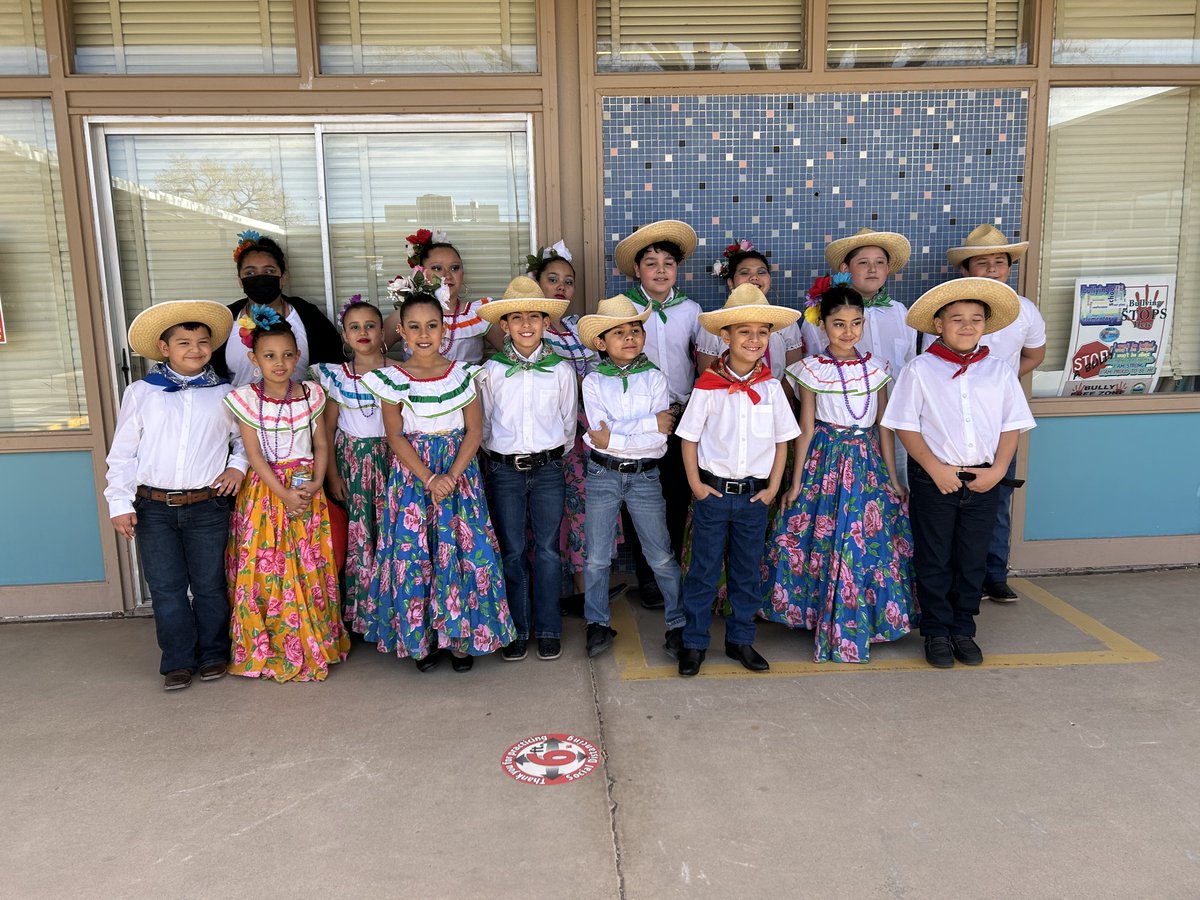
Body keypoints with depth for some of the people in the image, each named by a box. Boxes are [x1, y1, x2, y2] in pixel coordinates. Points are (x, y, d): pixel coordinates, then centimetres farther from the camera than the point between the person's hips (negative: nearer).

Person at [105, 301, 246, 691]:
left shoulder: (224, 394, 3)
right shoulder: (141, 393, 1)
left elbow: (244, 438, 15)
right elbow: (122, 451, 3)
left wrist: (238, 465, -4)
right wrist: (120, 502, -2)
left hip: (207, 507, 0)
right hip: (153, 508, 0)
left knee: (210, 586, 9)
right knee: (166, 589, 6)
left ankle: (213, 654, 25)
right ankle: (178, 662, 18)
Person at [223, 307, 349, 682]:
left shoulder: (311, 394, 3)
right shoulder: (246, 398, -3)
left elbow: (321, 445, 5)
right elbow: (254, 454, -8)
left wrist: (315, 484, -11)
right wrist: (284, 493, -16)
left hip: (306, 489, 2)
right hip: (265, 491, -2)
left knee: (310, 568, 5)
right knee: (265, 568, 0)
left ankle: (314, 645, 18)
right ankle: (269, 648, 14)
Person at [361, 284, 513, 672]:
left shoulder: (463, 374, 0)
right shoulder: (393, 379, -1)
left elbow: (474, 430, -2)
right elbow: (396, 437, -5)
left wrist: (452, 476, -14)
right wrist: (429, 479, -15)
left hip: (458, 470, 0)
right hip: (411, 473, 0)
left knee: (462, 549, -2)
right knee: (412, 552, 0)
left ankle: (462, 635, 14)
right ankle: (420, 638, 16)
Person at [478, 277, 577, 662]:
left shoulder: (561, 369, 0)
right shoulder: (491, 370, 0)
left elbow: (569, 422, 9)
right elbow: (483, 424, 6)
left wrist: (553, 455, 9)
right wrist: (500, 456, 7)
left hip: (548, 470, 0)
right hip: (504, 471, 0)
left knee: (547, 550, 4)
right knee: (512, 552, 6)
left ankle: (548, 630, 18)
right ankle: (516, 630, 19)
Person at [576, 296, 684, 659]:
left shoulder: (655, 378, -2)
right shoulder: (594, 381, -2)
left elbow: (659, 439, -12)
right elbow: (599, 431, -16)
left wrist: (615, 438, -18)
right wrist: (650, 423, -18)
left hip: (645, 476, 0)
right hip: (602, 475, 1)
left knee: (661, 557, 6)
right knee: (597, 557, 10)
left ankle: (678, 623, 21)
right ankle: (598, 623, 26)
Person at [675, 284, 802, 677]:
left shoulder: (771, 387, 1)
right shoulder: (708, 385, -7)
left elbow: (782, 440, 7)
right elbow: (689, 438, -2)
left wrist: (773, 487, 1)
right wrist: (696, 485, -7)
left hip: (755, 495, 3)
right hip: (713, 492, -3)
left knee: (748, 572, 13)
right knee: (703, 570, 6)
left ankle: (740, 639, 28)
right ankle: (694, 642, 18)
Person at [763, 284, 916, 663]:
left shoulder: (875, 370, 5)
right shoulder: (812, 370, -3)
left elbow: (885, 427, 8)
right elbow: (805, 428, -1)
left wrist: (893, 479, 7)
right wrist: (796, 483, -2)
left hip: (867, 461, 3)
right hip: (825, 460, -3)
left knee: (872, 539, 3)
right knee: (823, 539, -2)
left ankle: (849, 625, 18)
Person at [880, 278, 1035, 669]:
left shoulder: (999, 370, 5)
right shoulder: (919, 370, -6)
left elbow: (1012, 424, 6)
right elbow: (905, 425, -7)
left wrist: (998, 469, -7)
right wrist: (936, 468, -14)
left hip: (983, 480, 3)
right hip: (934, 478, -3)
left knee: (972, 560, 12)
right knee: (934, 560, 7)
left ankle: (963, 630, 28)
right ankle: (936, 633, 21)